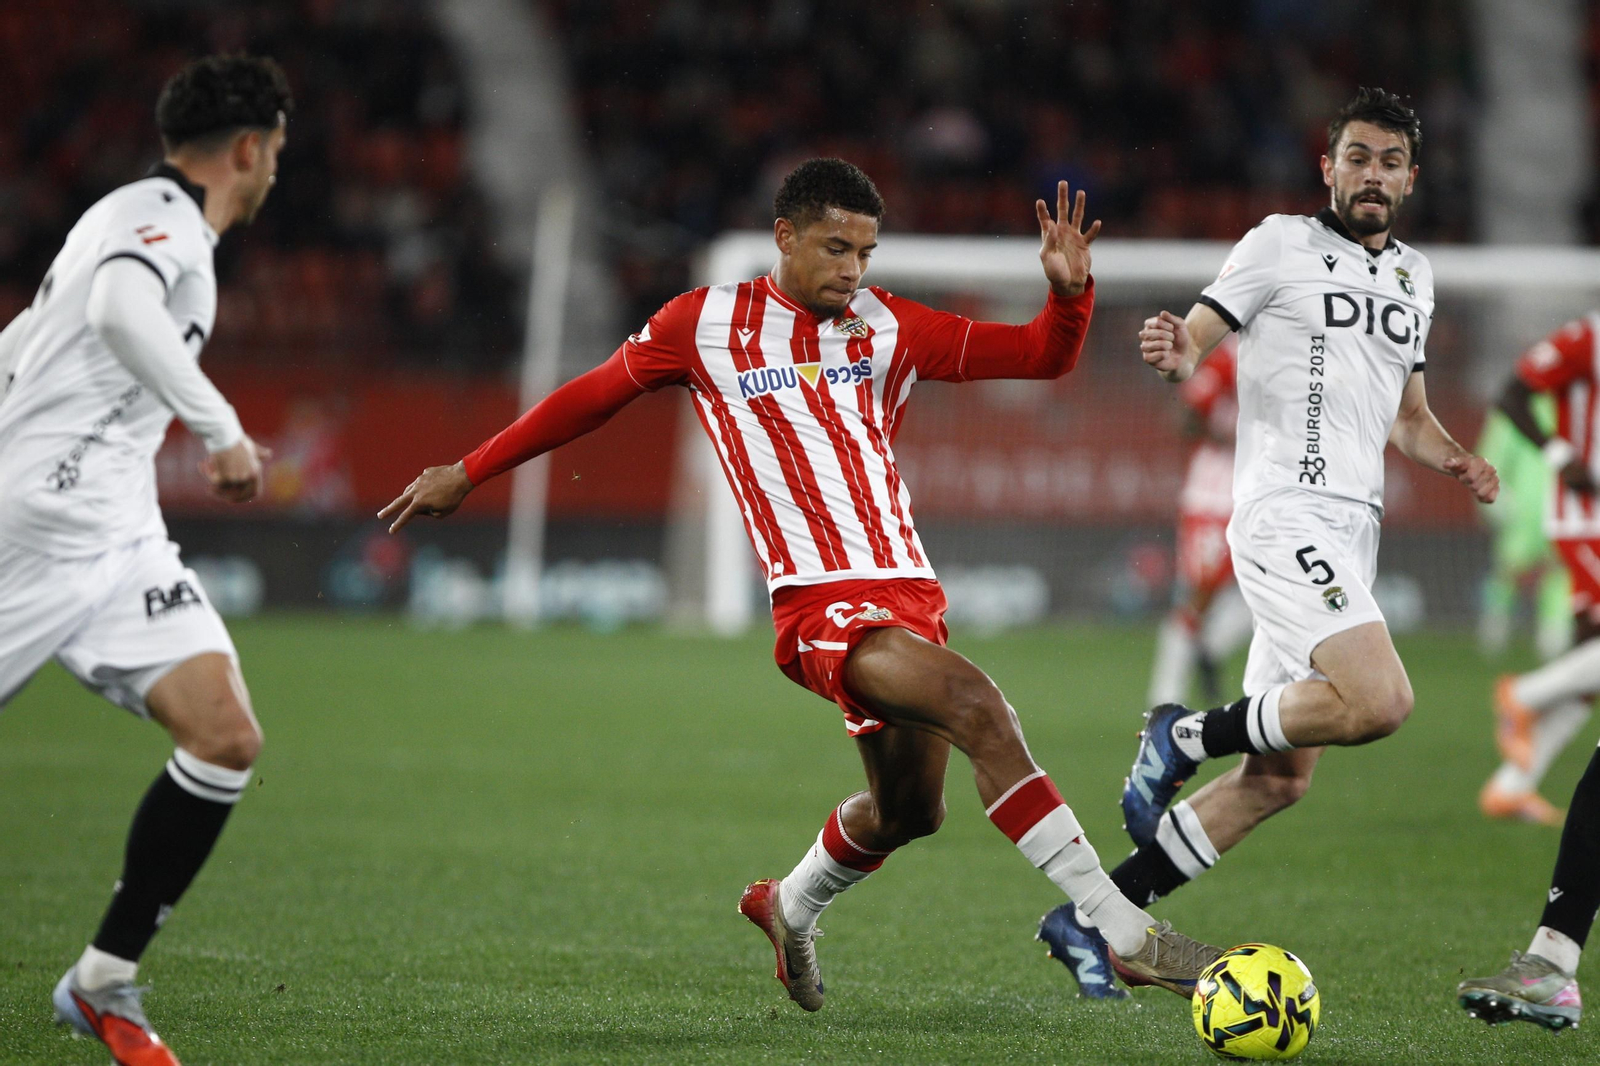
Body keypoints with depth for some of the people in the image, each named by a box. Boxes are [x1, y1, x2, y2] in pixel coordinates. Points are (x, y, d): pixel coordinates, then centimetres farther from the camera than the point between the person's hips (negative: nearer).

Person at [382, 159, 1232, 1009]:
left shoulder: (889, 328, 12)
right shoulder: (707, 325, 5)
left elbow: (1043, 357, 14)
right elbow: (593, 397, 17)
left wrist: (1069, 290, -7)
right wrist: (468, 473, 20)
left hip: (909, 591, 6)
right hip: (820, 602, -6)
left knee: (907, 810, 15)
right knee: (978, 709, -27)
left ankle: (789, 907, 49)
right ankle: (1124, 933, -29)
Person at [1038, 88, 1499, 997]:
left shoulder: (1415, 277, 20)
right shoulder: (1282, 245, 0)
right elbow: (1194, 342, -4)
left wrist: (1454, 460, 8)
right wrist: (1174, 356, -28)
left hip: (1352, 533, 8)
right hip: (1288, 511, -8)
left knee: (1280, 778, 4)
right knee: (1380, 700, -28)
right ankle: (1188, 734, -6)